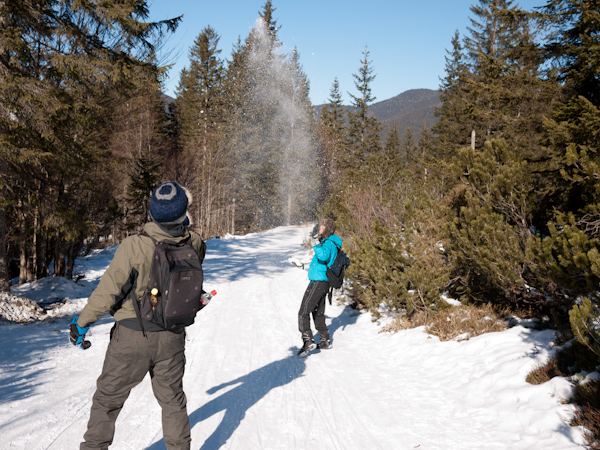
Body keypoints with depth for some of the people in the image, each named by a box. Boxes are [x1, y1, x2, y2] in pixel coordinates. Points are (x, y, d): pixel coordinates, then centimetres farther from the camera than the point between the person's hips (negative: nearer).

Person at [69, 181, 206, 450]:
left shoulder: (134, 247, -23)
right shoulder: (192, 246, -14)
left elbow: (108, 291, -17)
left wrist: (82, 322, -3)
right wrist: (180, 223, 11)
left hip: (132, 337, -3)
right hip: (172, 338, 3)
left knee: (108, 398, 17)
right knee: (172, 399, 21)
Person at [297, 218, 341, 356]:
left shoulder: (328, 243, -14)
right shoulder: (332, 245, 18)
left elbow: (323, 256, -35)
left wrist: (317, 245, -26)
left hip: (318, 282, -10)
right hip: (324, 283, 10)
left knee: (303, 312, -11)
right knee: (318, 313, 19)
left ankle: (308, 341, -17)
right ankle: (325, 341, 24)